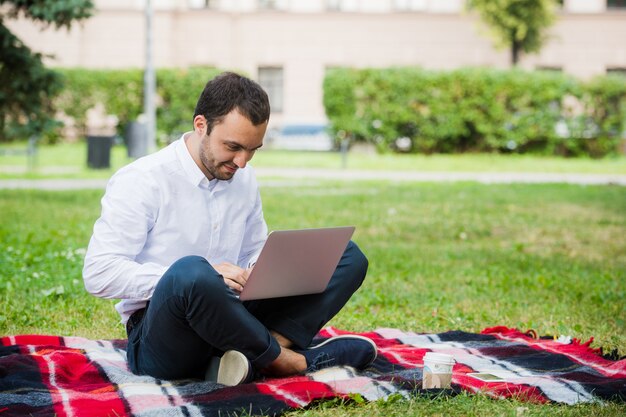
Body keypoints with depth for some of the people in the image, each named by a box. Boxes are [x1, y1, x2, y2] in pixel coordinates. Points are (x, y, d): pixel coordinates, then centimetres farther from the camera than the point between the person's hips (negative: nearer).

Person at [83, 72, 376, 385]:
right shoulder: (141, 181, -9)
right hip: (159, 341, -7)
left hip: (224, 324, 7)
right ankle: (285, 358, -18)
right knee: (191, 271, -41)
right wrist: (206, 276, -24)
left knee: (347, 255, -2)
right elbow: (98, 274, -16)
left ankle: (249, 357, -24)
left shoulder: (244, 180, 11)